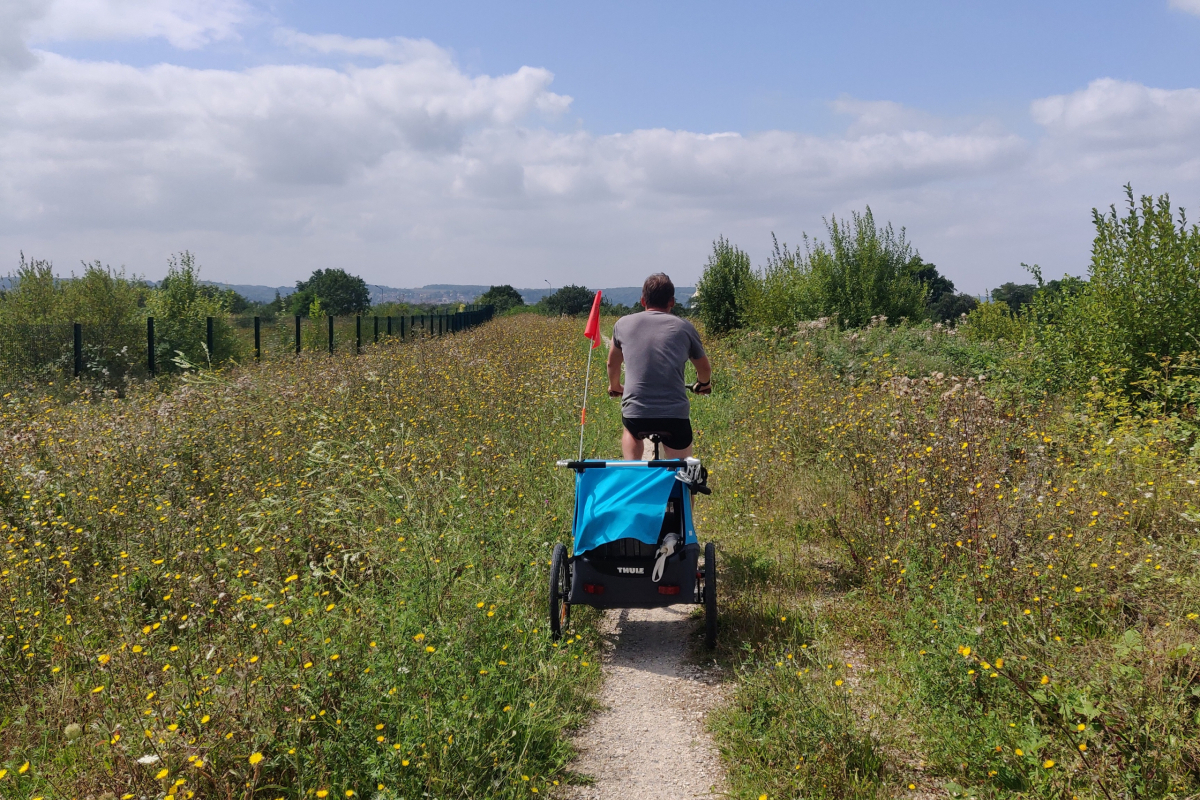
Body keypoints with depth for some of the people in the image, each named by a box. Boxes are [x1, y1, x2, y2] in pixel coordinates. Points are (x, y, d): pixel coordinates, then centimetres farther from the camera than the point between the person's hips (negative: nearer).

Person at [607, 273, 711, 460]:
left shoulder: (624, 324, 10)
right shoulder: (684, 327, 8)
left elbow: (612, 363, 27)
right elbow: (704, 369, 23)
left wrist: (614, 387, 48)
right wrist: (703, 384, 46)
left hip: (636, 416, 1)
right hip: (675, 416, -1)